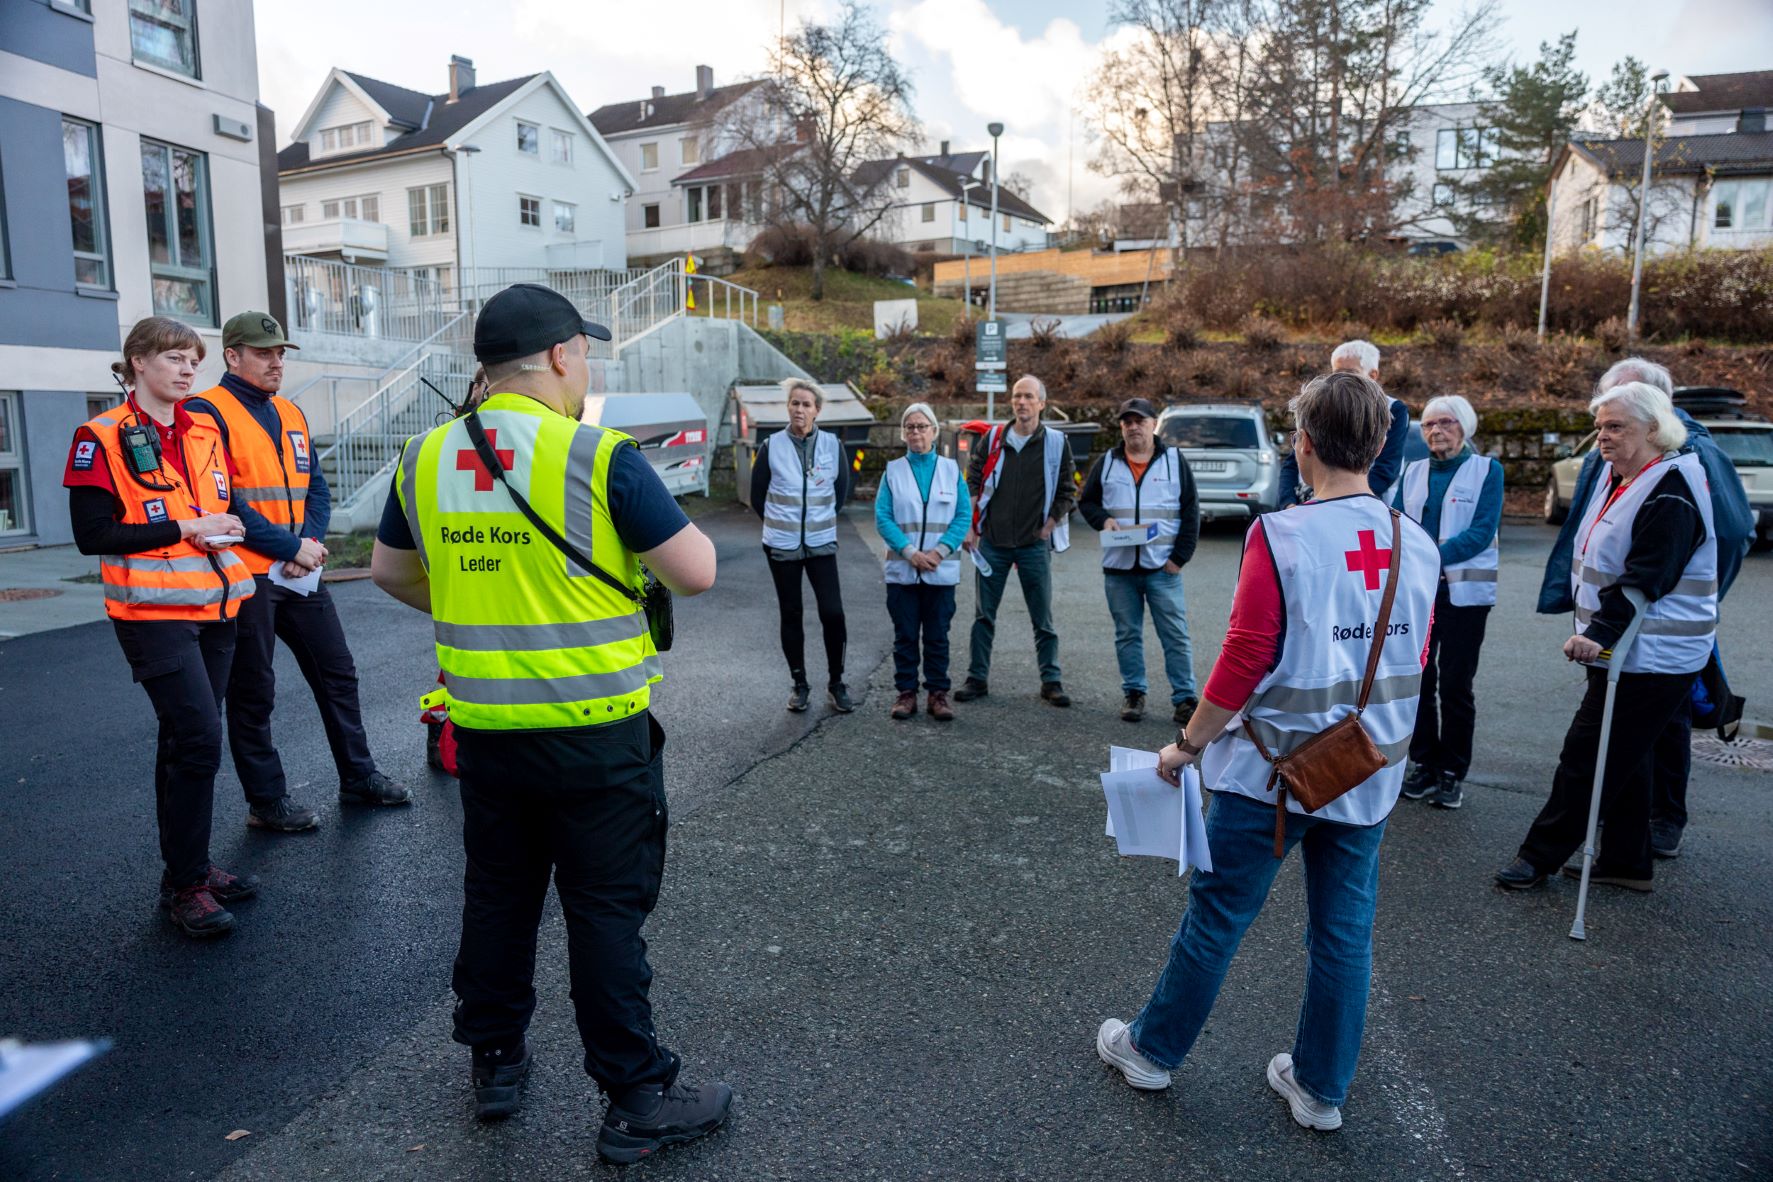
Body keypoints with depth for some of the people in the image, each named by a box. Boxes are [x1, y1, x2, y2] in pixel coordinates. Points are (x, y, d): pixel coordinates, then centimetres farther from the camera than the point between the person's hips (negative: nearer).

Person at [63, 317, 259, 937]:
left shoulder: (206, 432, 12)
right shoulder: (102, 438, -6)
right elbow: (92, 535, -11)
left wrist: (227, 528, 0)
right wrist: (183, 528, -15)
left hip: (214, 607, 6)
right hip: (154, 612, -6)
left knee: (186, 740, 13)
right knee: (199, 739, -12)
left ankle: (188, 864, 23)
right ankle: (183, 885, 0)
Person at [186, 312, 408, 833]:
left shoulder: (291, 414, 15)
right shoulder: (208, 412, -8)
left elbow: (317, 489, 13)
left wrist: (311, 539, -6)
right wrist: (291, 546, -16)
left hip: (300, 573, 7)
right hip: (245, 575, -7)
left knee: (337, 673, 12)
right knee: (253, 693, 4)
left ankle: (358, 777, 25)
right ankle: (266, 801, 16)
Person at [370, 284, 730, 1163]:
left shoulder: (424, 458, 2)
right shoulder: (600, 459, -16)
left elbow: (391, 572, 15)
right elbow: (696, 574, -13)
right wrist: (675, 522, 7)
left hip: (481, 724, 5)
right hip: (593, 728, -5)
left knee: (497, 894, 20)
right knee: (606, 909, 5)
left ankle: (494, 1064, 36)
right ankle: (637, 1100, 17)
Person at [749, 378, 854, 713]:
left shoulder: (832, 444, -2)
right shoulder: (771, 446, -4)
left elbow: (842, 489, 11)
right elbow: (757, 496, 6)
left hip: (821, 544, 0)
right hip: (782, 546, 0)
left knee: (832, 613, -6)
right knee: (790, 614, 8)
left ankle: (836, 683, 11)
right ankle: (799, 684, 21)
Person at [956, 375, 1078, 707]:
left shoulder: (1056, 442, 1)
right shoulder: (993, 438, 5)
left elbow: (1068, 492, 6)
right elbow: (972, 483, 9)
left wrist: (1048, 527, -1)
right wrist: (970, 528, 2)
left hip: (1034, 545, -2)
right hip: (991, 542, 2)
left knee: (1043, 617, 4)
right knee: (984, 614, 7)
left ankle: (1051, 681, 14)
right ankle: (978, 678, 17)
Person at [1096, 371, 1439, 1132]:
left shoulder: (1280, 536, -18)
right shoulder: (1418, 546, -1)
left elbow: (1245, 660, -19)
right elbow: (1412, 665, 8)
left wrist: (1188, 744, -7)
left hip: (1272, 769, -5)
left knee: (1215, 918, 11)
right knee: (1345, 934, 16)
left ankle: (1153, 1049, 30)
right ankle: (1320, 1088, 32)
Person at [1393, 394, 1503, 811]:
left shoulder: (1486, 470, -1)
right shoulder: (1413, 472, 11)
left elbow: (1482, 531, -11)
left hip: (1463, 592, -3)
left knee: (1455, 685, 1)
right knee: (1418, 678, 7)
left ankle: (1453, 773, 10)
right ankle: (1423, 764, 18)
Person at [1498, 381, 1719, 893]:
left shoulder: (1669, 494, -18)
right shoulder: (1618, 478, 12)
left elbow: (1644, 579, -25)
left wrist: (1599, 632, -29)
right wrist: (1595, 632, 22)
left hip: (1650, 657, -10)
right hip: (1621, 647, 10)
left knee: (1587, 754, -4)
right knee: (1624, 758, 16)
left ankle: (1541, 855, 6)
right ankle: (1627, 861, 27)